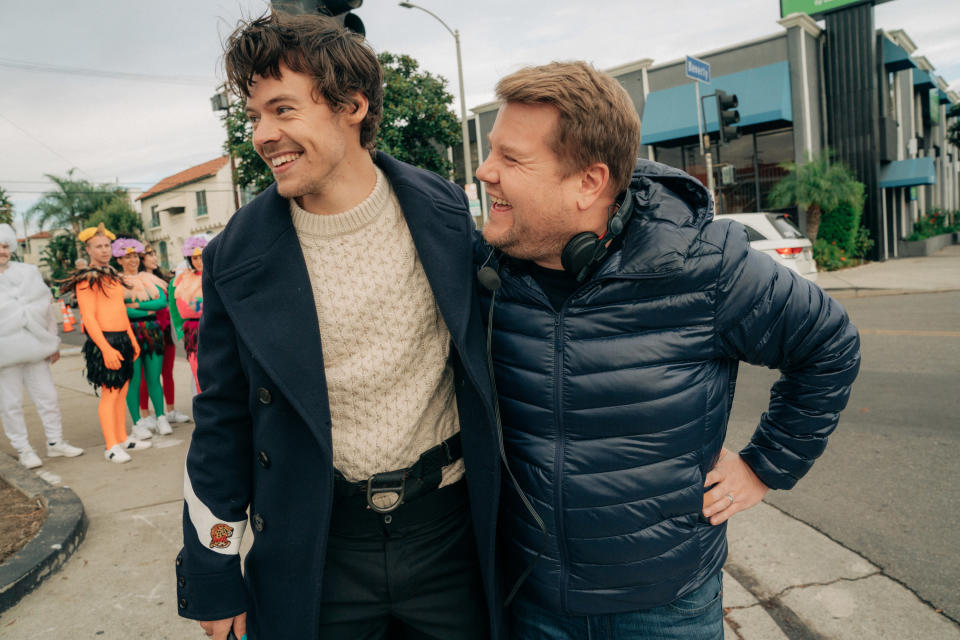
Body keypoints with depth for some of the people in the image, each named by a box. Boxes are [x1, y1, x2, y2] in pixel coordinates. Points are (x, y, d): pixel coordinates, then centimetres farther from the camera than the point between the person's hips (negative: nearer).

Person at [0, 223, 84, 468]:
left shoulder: (29, 272, 10)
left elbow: (47, 307, 13)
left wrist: (53, 342, 12)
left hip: (34, 347, 3)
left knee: (47, 396, 8)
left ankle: (55, 442, 21)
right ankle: (23, 450, 14)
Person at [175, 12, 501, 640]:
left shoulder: (445, 210, -7)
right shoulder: (238, 257, -8)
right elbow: (223, 419, 1)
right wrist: (214, 576, 4)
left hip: (452, 524, 1)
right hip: (320, 544, 0)